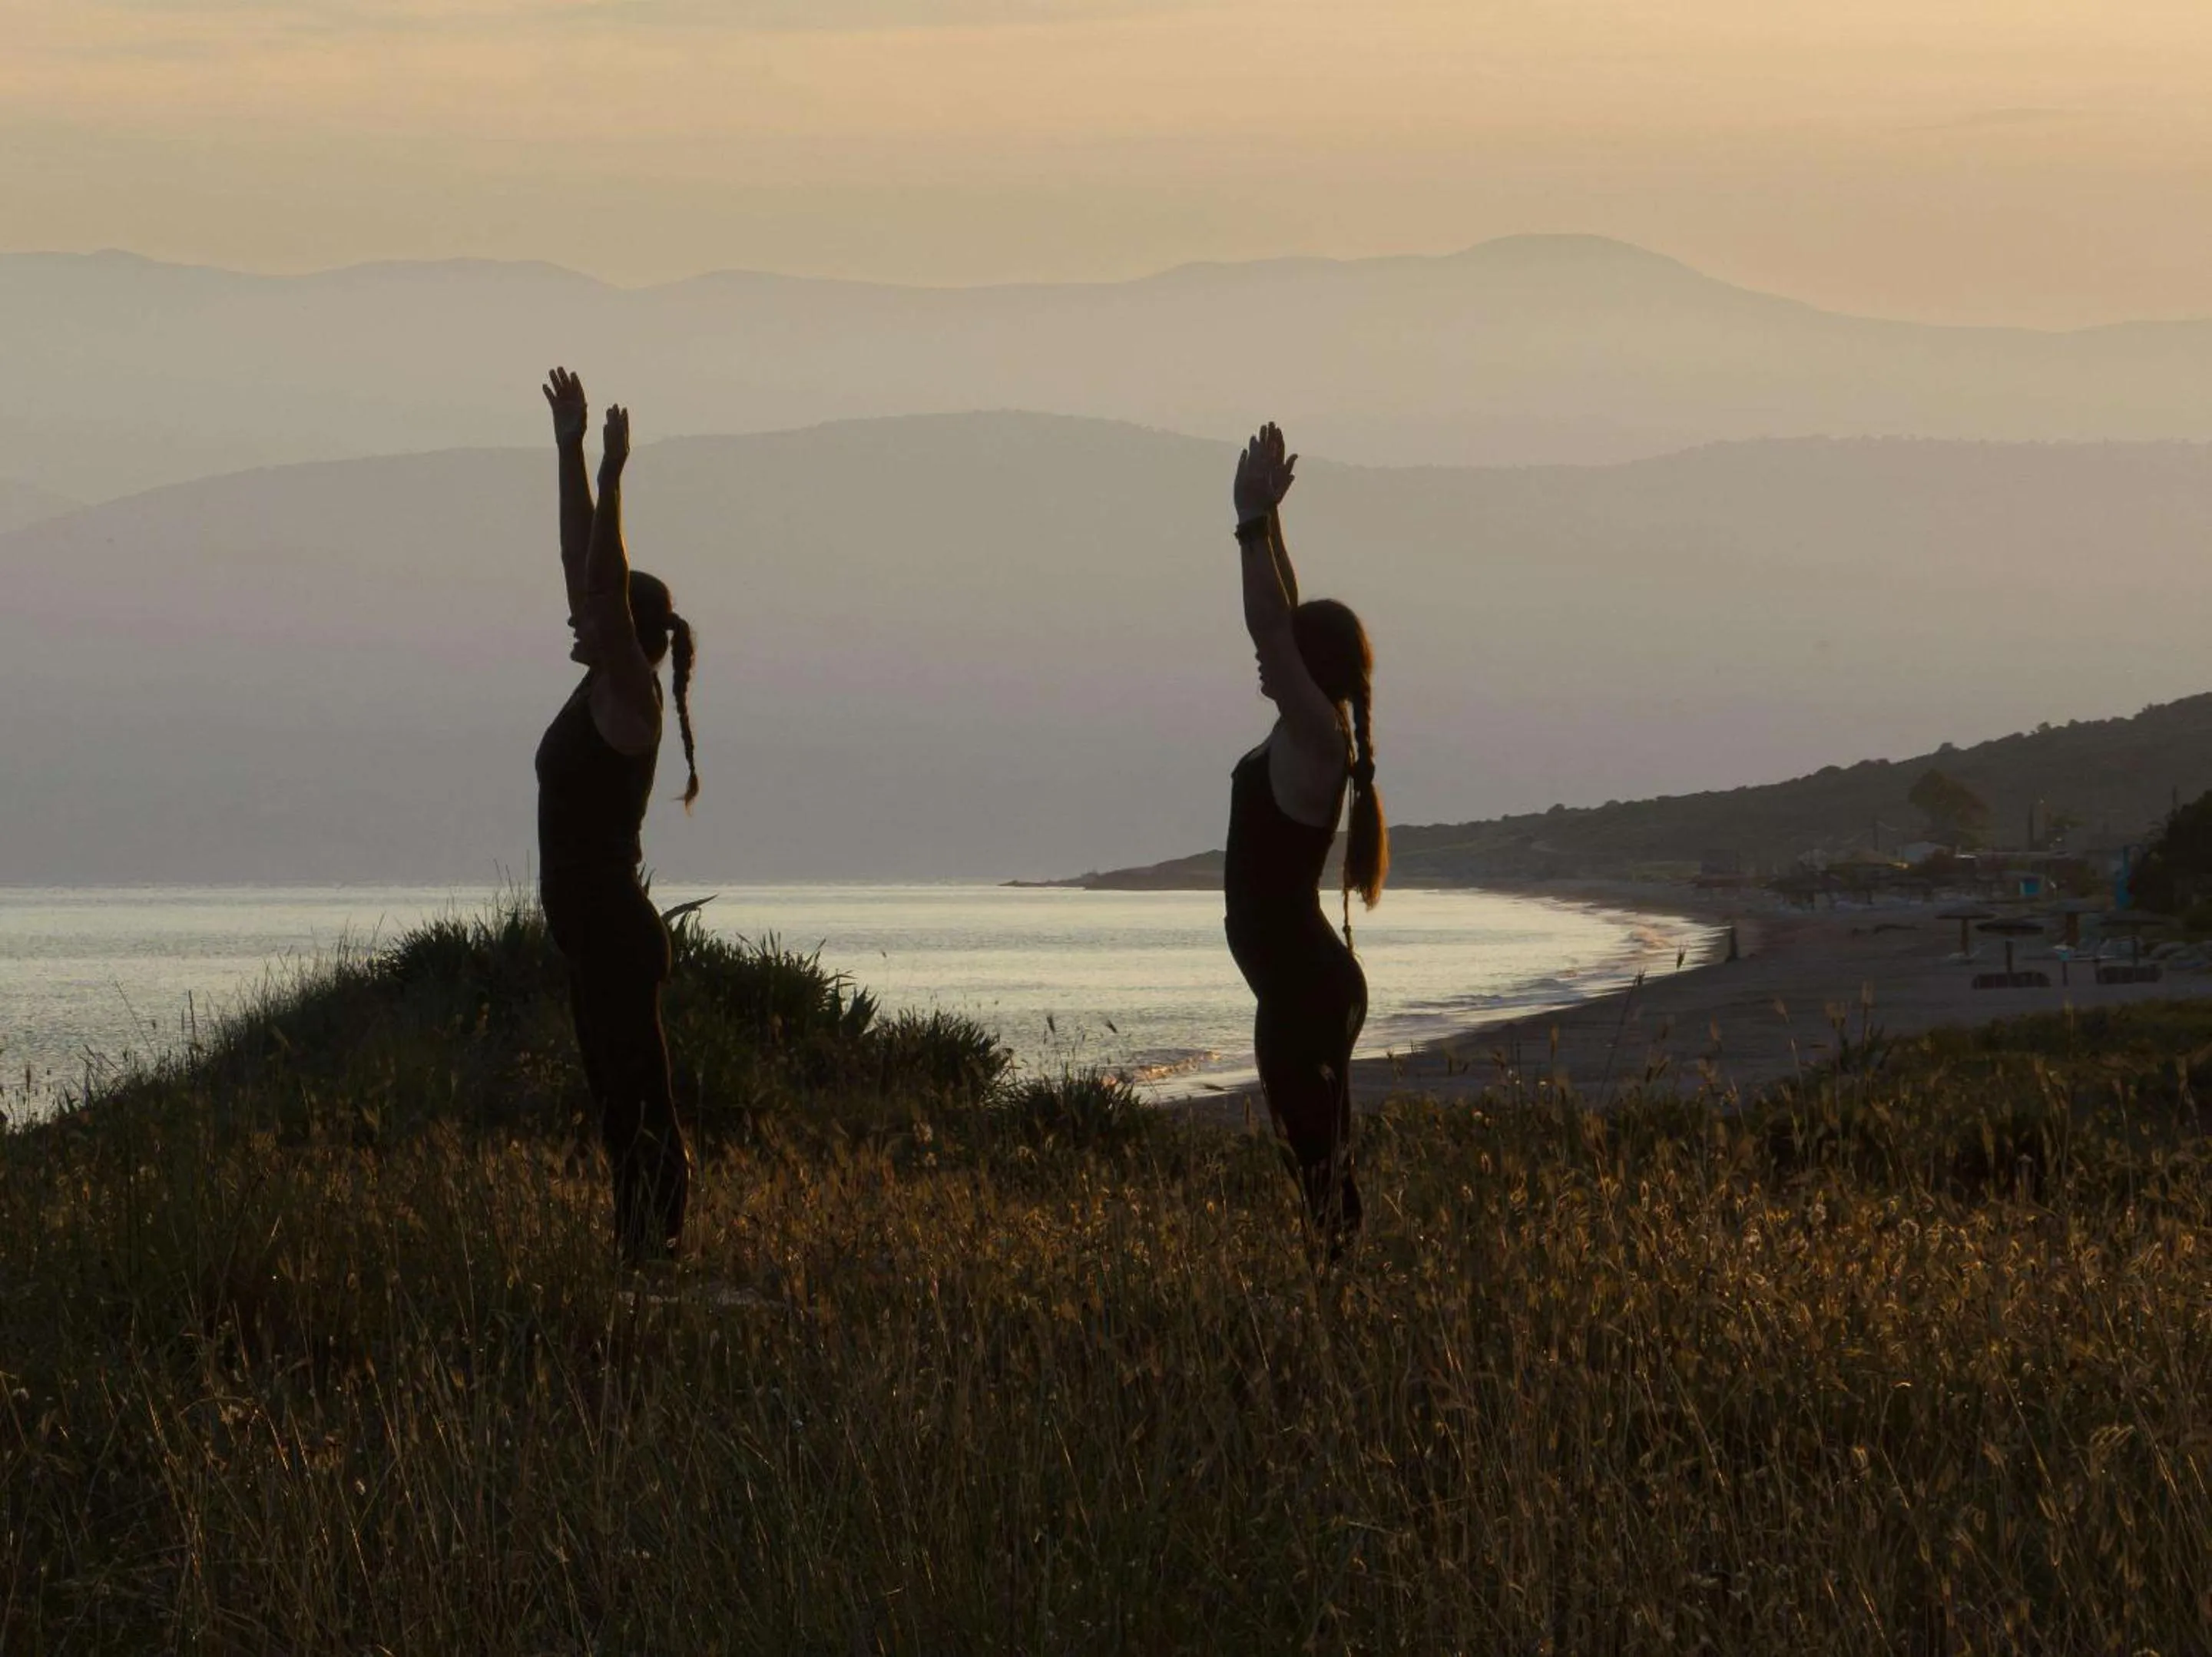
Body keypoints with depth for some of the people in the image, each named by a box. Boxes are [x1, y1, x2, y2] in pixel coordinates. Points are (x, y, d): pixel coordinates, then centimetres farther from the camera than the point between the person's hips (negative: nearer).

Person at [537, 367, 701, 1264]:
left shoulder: (629, 699, -10)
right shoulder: (603, 689, 12)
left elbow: (605, 583, -22)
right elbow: (580, 562, 15)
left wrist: (609, 478, -25)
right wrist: (570, 452, 16)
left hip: (615, 933, -9)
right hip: (597, 933, 9)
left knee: (638, 1107, -7)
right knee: (623, 1105, 10)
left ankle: (653, 1243, -7)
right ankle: (643, 1247, 13)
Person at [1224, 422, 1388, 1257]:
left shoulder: (1317, 736, -13)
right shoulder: (1310, 733, 11)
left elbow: (1270, 626, -22)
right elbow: (1282, 620, 18)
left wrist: (1255, 522, -19)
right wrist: (1265, 520, 17)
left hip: (1304, 989, -10)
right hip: (1306, 981, 10)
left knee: (1318, 1167, -9)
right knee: (1321, 1167, 12)